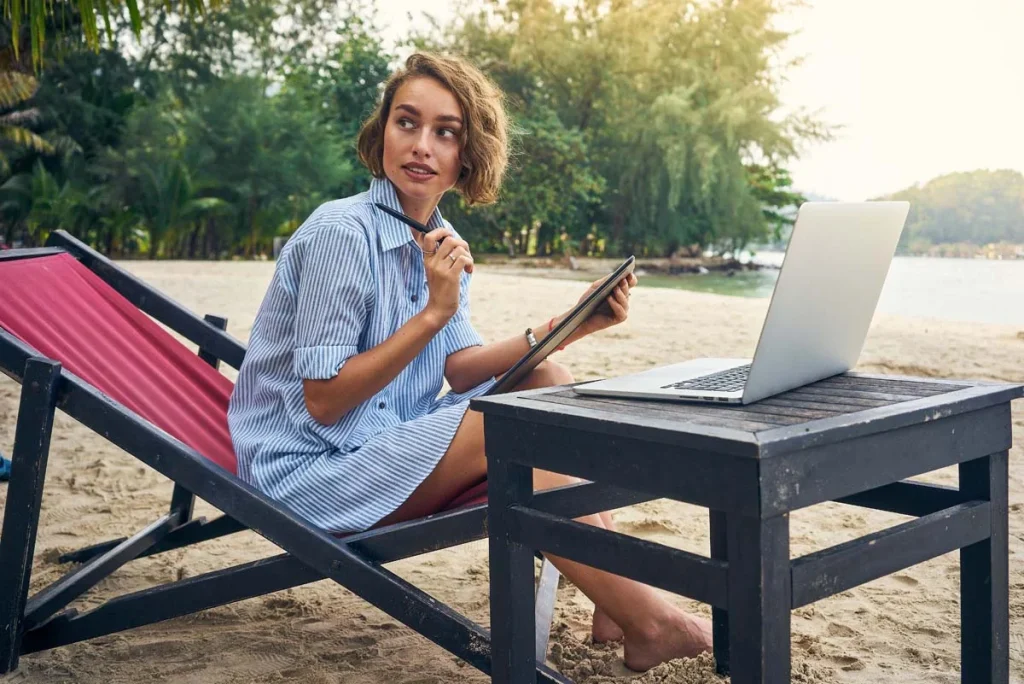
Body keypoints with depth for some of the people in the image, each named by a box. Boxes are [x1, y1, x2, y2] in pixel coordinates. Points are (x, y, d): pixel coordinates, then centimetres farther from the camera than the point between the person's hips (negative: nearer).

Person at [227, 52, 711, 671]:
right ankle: (647, 624, -11)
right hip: (312, 469, -8)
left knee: (547, 380, -6)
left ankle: (616, 603, -7)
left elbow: (459, 367, 1)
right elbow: (323, 402, -21)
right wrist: (434, 312, -25)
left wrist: (559, 330, -12)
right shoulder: (341, 233, -19)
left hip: (393, 444, 8)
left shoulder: (441, 241, 6)